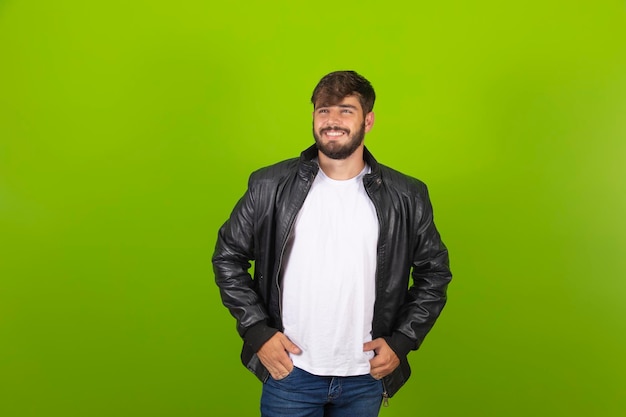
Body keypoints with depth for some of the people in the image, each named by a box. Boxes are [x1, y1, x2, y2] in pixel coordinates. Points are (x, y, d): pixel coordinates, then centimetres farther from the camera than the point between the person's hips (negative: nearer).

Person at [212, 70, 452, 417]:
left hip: (366, 378, 2)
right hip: (289, 372, -1)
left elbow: (434, 272, 7)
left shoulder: (407, 197, -4)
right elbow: (228, 257, 2)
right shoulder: (270, 186, -6)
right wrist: (257, 331, -5)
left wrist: (402, 341, -1)